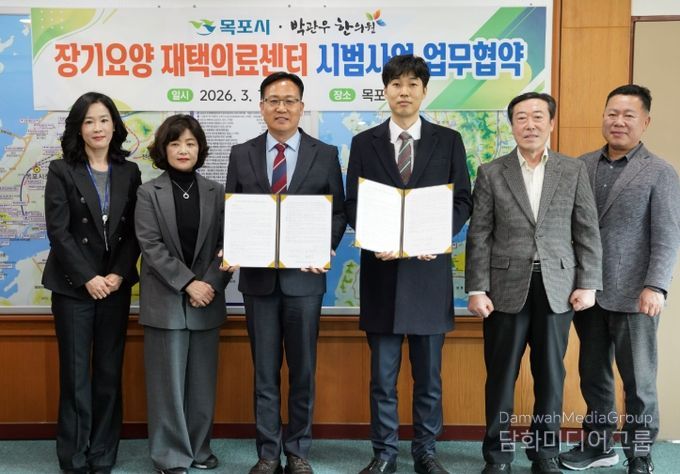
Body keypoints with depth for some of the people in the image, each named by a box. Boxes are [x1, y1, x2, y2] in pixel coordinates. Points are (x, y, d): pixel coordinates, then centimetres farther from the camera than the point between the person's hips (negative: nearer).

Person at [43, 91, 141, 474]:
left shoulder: (129, 172, 8)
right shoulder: (61, 171, -1)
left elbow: (135, 231, 4)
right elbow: (58, 231, -7)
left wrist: (119, 274, -9)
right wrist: (88, 278, -13)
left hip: (116, 285, 3)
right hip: (74, 287, -2)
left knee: (110, 374, 6)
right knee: (76, 376, 2)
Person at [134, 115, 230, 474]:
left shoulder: (216, 192, 6)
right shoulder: (148, 193, 0)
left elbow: (228, 245, 2)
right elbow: (151, 246, -8)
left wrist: (210, 284, -12)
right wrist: (188, 283, -16)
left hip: (206, 300, 2)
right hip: (165, 301, -2)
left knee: (202, 380, 10)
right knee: (168, 381, 2)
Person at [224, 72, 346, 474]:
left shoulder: (325, 154, 3)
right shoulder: (241, 154, 7)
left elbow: (339, 212, 3)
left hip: (304, 275, -1)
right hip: (258, 275, 1)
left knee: (303, 370, 8)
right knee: (265, 371, 8)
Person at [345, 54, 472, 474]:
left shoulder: (449, 141, 5)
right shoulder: (364, 143, 6)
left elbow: (463, 201, 3)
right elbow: (353, 206, 4)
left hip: (429, 268, 0)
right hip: (382, 268, 0)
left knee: (429, 373, 10)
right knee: (383, 374, 7)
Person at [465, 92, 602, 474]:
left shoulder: (574, 171, 6)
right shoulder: (491, 173, 3)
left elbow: (588, 232, 5)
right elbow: (479, 236, -1)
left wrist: (588, 284, -2)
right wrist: (477, 289, -7)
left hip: (558, 288, 1)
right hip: (507, 288, -1)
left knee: (551, 375, 10)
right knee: (501, 376, 6)